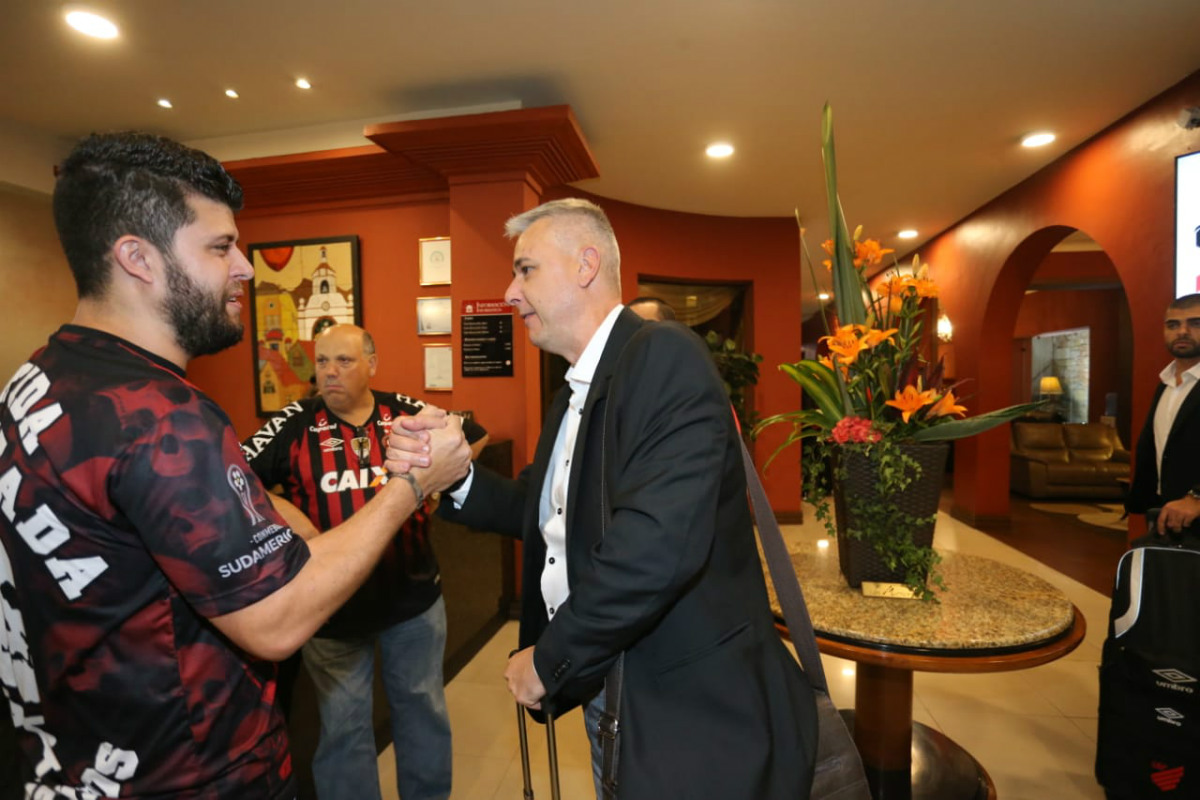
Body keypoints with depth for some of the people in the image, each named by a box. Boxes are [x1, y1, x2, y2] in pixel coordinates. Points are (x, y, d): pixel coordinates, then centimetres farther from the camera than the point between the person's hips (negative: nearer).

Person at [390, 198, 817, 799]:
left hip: (691, 708, -8)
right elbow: (540, 510, 10)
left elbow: (659, 543, -32)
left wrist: (549, 661, -19)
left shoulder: (665, 356, -21)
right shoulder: (575, 388, 9)